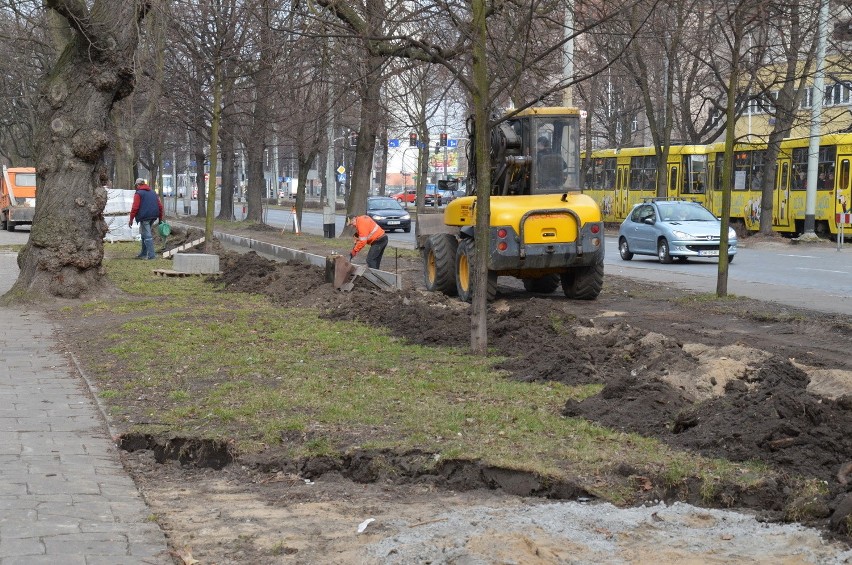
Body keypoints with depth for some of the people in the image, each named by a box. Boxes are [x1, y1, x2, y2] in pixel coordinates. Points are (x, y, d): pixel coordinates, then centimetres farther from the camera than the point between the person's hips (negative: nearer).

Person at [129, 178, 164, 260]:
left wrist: (131, 219, -6)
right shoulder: (153, 192, 18)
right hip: (153, 216, 7)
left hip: (144, 217, -7)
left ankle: (151, 255, -13)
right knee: (145, 234, 20)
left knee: (147, 236, -7)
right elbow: (160, 206, 16)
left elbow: (135, 208, -11)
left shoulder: (138, 194, -4)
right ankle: (144, 253, 28)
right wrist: (160, 218, 21)